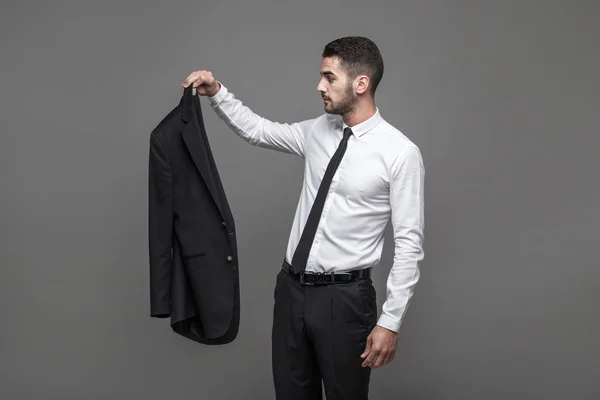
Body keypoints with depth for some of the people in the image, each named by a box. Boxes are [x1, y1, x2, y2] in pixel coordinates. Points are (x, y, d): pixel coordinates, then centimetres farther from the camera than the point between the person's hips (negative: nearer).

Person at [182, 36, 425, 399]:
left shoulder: (401, 152, -13)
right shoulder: (318, 131, 5)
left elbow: (409, 244, -13)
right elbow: (257, 130, 20)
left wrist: (391, 321, -15)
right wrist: (217, 93, 5)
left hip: (344, 297, -6)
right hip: (291, 288, 6)